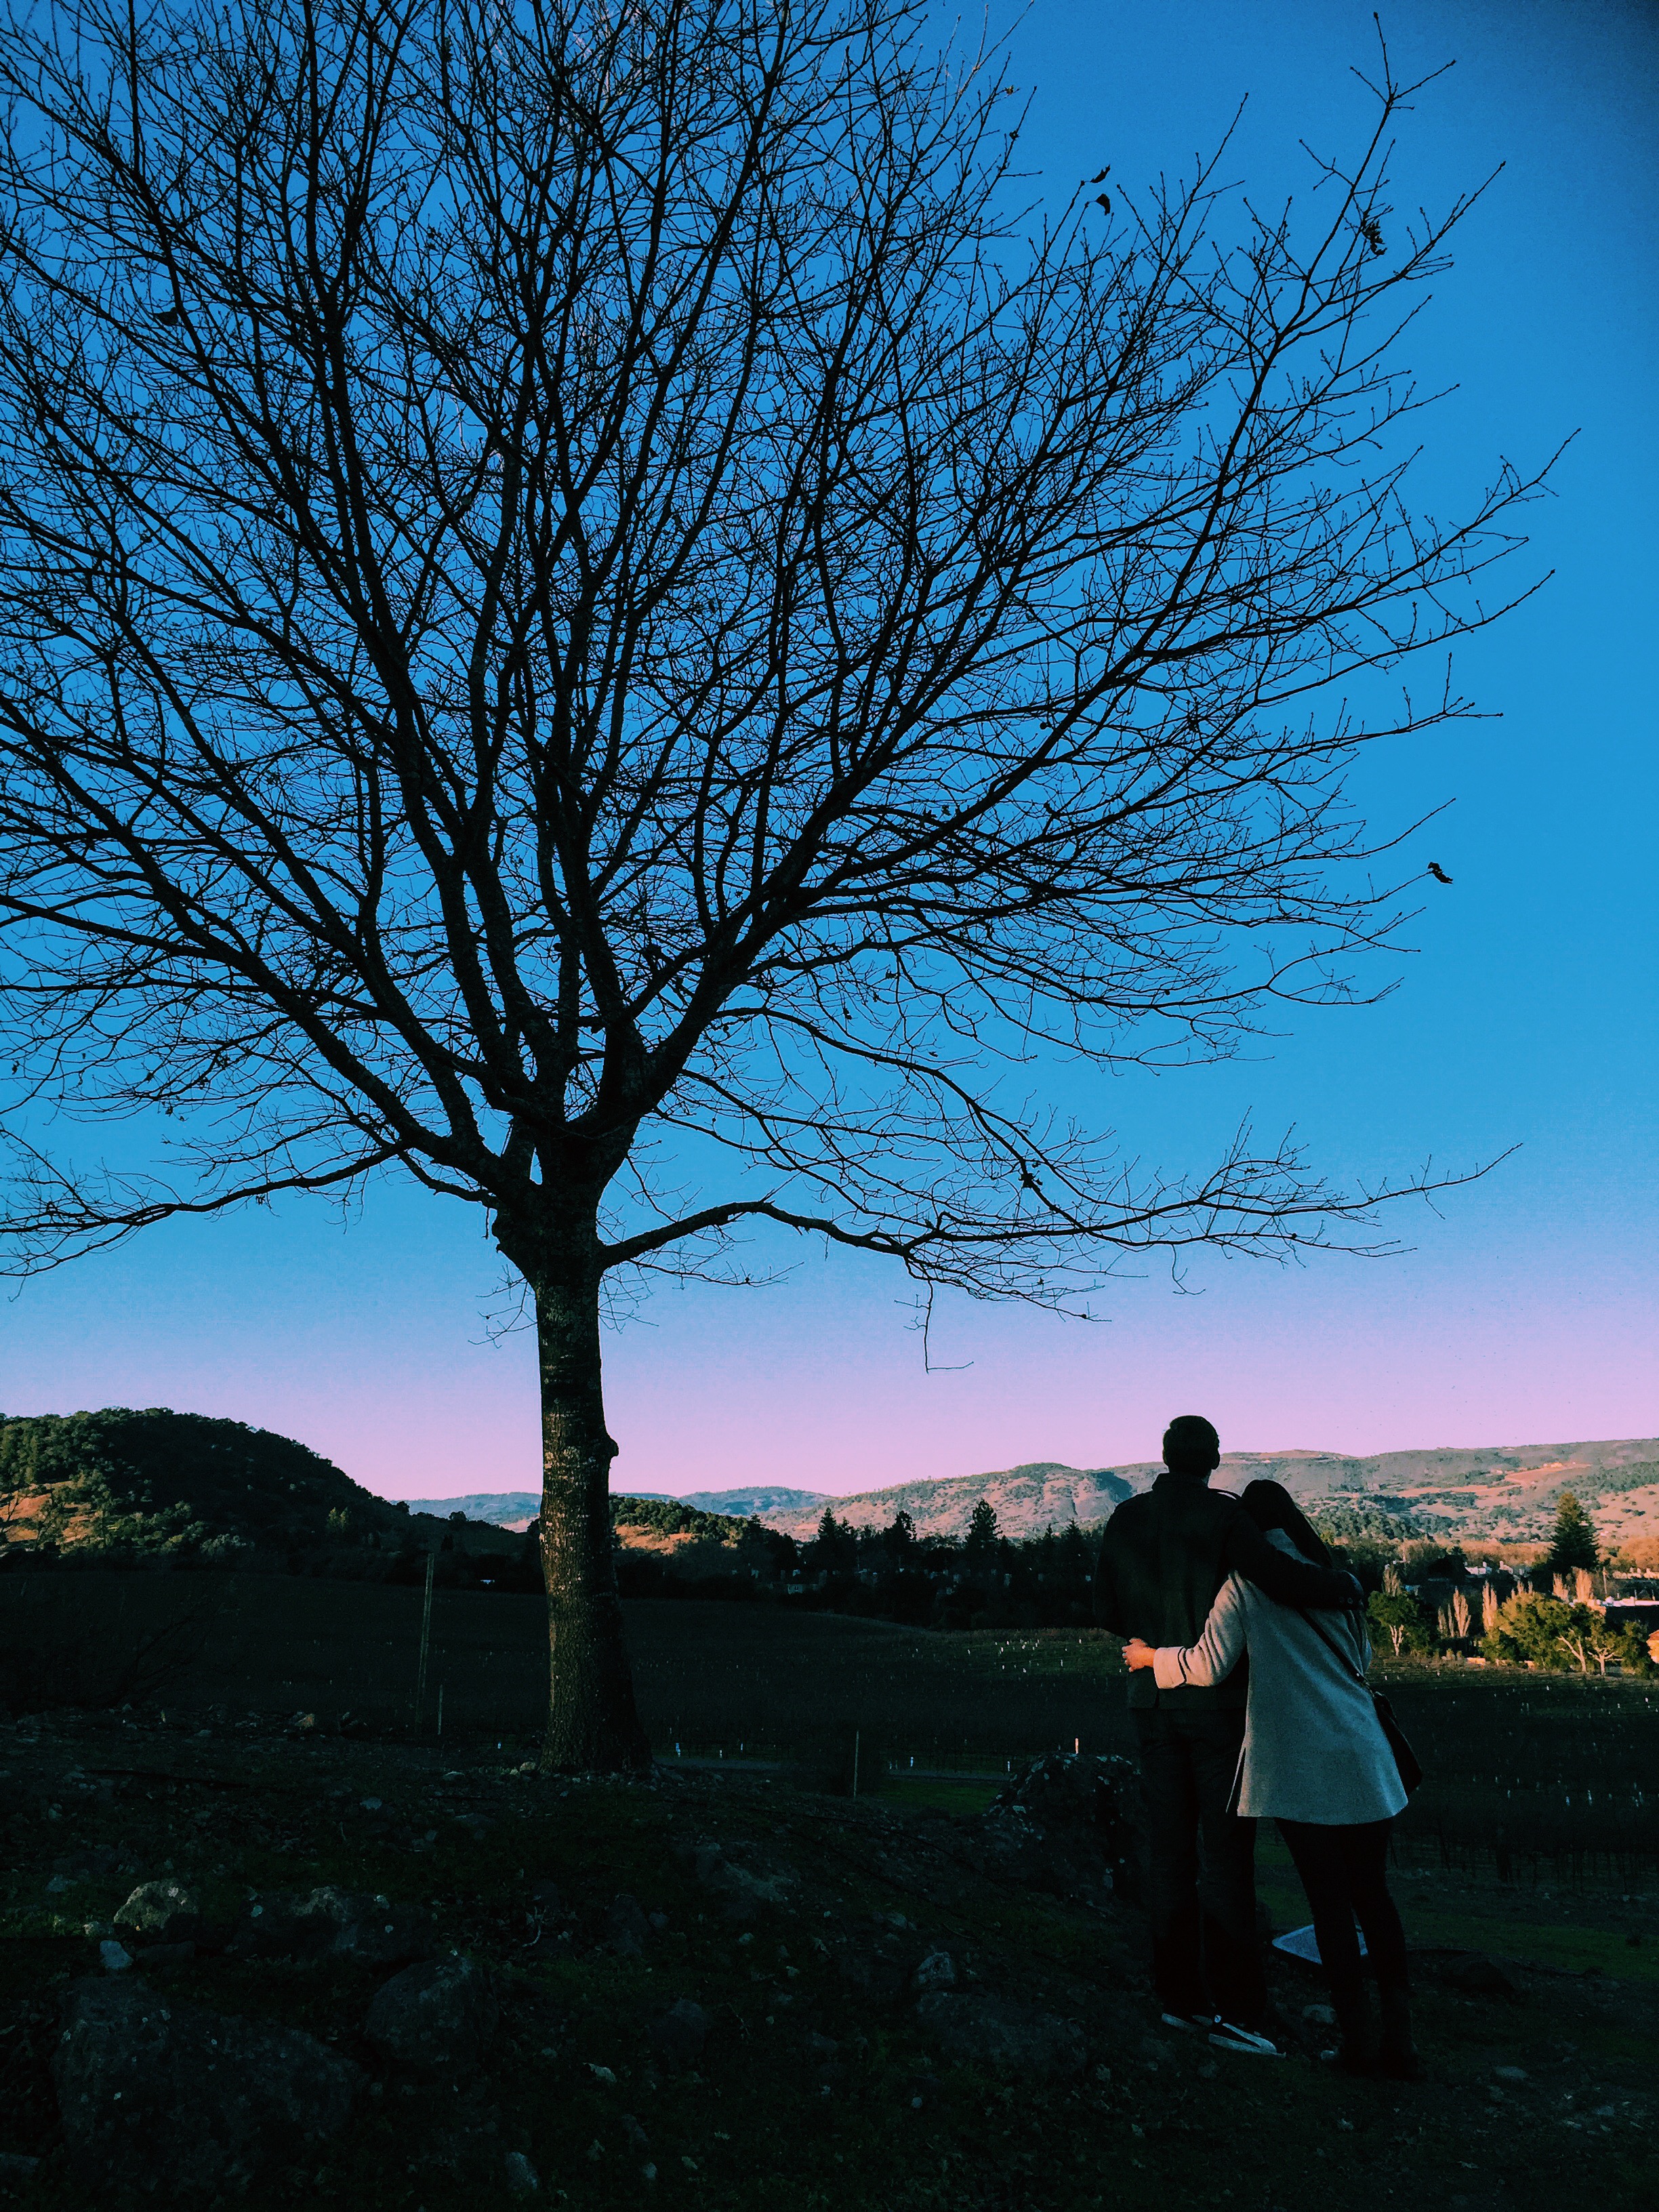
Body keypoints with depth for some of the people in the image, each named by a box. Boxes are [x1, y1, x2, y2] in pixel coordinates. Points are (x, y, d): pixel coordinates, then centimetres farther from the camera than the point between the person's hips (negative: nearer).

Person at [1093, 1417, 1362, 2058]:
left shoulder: (1125, 1519, 4)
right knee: (1226, 1852, 1)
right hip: (1218, 1700, -5)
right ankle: (1232, 2006, 3)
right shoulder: (1221, 1514, -13)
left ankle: (1179, 1994, 17)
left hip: (1153, 1700, 5)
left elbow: (1108, 1610, 8)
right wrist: (1344, 1585, -5)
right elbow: (1283, 1579, -24)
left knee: (1170, 1849, 10)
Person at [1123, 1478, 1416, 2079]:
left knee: (1330, 1901, 6)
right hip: (1362, 1759, 4)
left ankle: (1358, 2040, 11)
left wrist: (1151, 1657, 10)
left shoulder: (1248, 1583, -4)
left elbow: (1209, 1666, -6)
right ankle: (1398, 2039, 16)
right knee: (1372, 1895, 14)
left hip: (1299, 1768, -4)